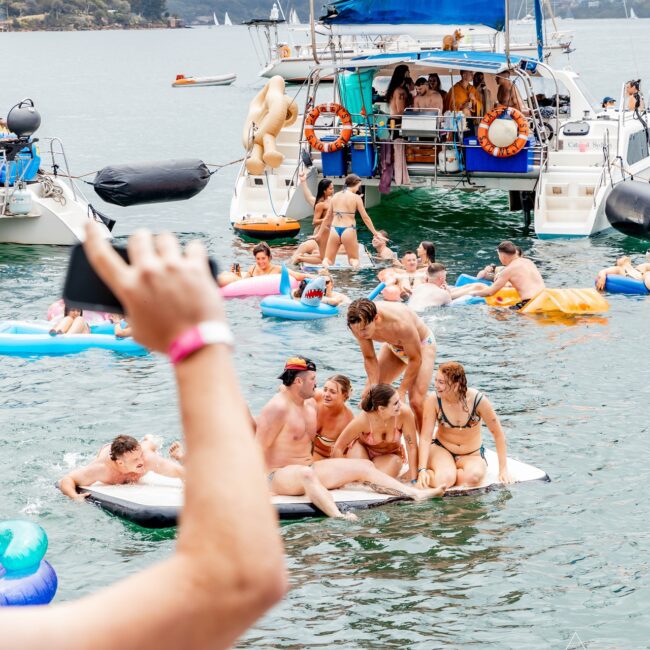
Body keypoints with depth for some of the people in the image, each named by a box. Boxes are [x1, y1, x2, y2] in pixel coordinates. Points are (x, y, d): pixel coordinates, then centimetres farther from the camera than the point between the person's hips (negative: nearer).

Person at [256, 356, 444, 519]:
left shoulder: (310, 404, 12)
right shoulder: (277, 408, -17)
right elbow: (259, 449, -19)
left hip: (309, 466, 10)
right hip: (279, 474, -10)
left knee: (363, 466, 2)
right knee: (305, 474, -45)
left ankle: (416, 494, -7)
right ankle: (339, 517, -69)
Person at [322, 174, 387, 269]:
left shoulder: (336, 196, 7)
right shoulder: (356, 197, -5)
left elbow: (328, 216, 14)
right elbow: (365, 217, -2)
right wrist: (375, 233, 7)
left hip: (334, 230, 3)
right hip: (348, 231, -3)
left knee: (328, 259, 13)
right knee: (354, 259, 16)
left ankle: (325, 262, -23)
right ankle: (354, 264, -20)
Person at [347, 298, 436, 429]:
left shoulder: (400, 324, -43)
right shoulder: (360, 325, -28)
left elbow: (415, 359, -28)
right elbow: (369, 358, -11)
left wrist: (401, 392, -23)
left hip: (421, 344, -5)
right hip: (393, 346, 6)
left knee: (416, 401, -20)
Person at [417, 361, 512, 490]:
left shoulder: (478, 400, -20)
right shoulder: (434, 400, -18)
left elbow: (498, 434, -9)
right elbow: (425, 437, -15)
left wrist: (503, 469, -9)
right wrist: (422, 470, -27)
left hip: (472, 454, 1)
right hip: (441, 450, -1)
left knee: (474, 476, -35)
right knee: (445, 478, -36)